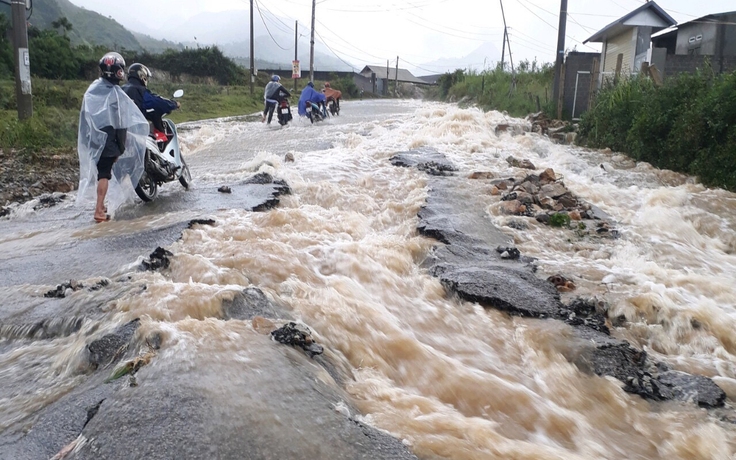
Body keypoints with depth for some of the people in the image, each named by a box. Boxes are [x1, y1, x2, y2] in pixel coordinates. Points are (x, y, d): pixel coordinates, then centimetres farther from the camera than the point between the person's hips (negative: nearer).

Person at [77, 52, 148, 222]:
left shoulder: (92, 89, 7)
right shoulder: (116, 94, -15)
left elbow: (85, 117, 10)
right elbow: (121, 123, -16)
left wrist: (87, 139, 17)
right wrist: (121, 147, -9)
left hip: (92, 139, 7)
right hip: (108, 140, -7)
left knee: (100, 171, 19)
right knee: (104, 175, -4)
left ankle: (100, 204, 26)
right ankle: (99, 210, -5)